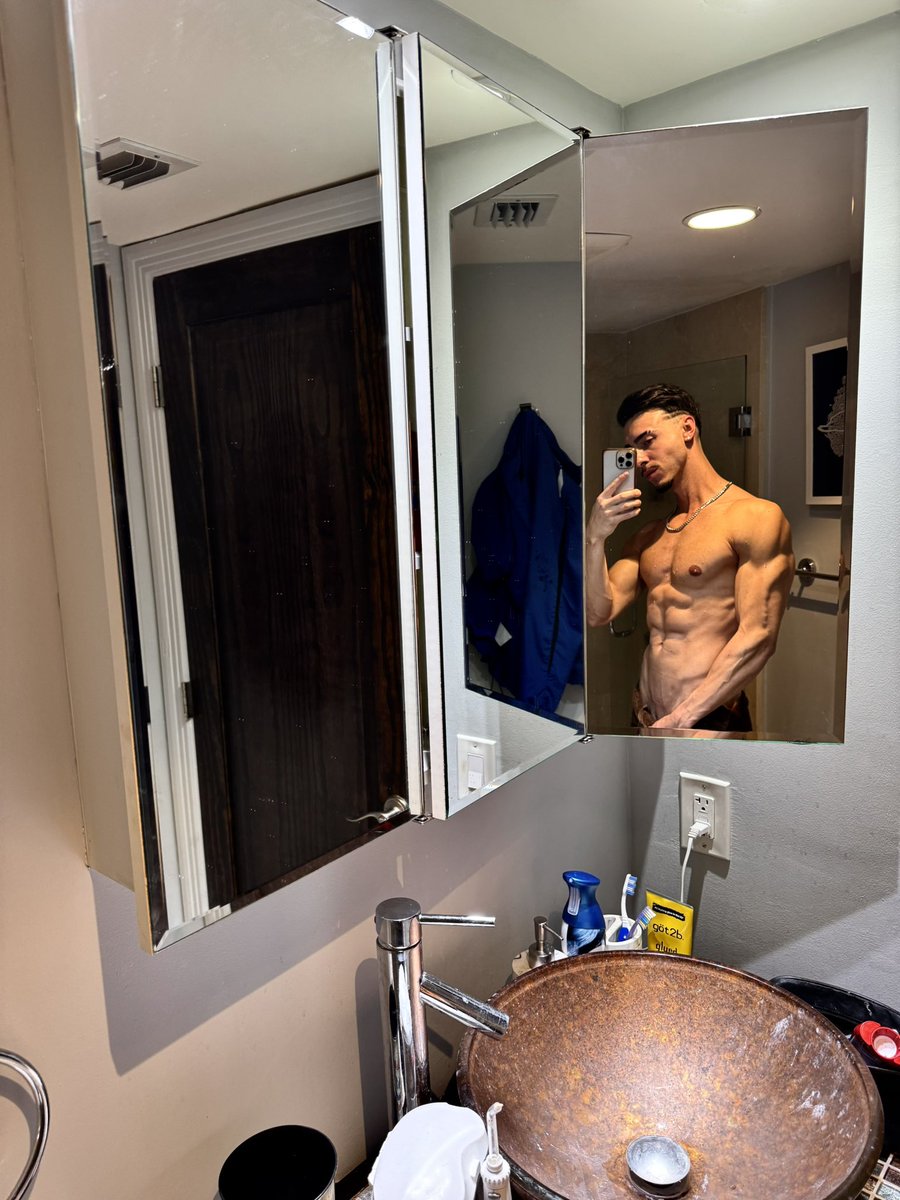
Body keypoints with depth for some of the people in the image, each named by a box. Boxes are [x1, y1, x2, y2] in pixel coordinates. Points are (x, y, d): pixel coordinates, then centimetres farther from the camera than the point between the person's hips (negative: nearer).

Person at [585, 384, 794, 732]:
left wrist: (679, 720, -17)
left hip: (709, 720, -6)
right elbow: (598, 613, 5)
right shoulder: (648, 536, 13)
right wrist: (595, 537, -9)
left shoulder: (757, 517, -8)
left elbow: (758, 638, -15)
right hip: (645, 719, 6)